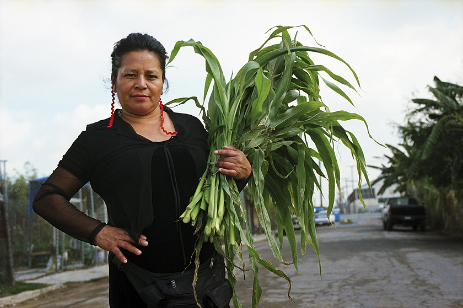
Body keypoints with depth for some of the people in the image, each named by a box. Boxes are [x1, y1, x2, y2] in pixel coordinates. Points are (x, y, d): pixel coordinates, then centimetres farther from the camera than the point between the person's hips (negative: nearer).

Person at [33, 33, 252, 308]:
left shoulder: (191, 126, 8)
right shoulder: (98, 138, 0)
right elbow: (47, 199, 1)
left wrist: (243, 173, -4)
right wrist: (98, 232, -12)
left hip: (204, 274, 3)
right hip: (139, 282, -3)